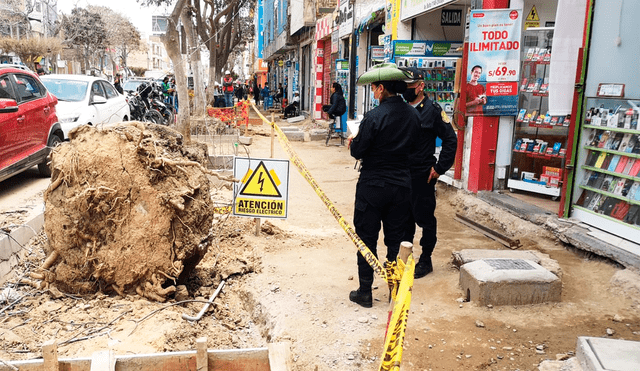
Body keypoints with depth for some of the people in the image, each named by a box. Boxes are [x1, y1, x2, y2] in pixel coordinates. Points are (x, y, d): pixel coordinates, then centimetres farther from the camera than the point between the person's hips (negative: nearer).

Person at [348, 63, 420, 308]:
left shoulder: (375, 117, -18)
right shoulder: (413, 114, 1)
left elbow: (357, 152, -13)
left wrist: (353, 141, 8)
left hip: (373, 186, -5)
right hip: (401, 184, 5)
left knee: (366, 239, 7)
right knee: (395, 239, 16)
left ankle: (365, 292, 15)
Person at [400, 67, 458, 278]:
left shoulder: (432, 110, -8)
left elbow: (450, 140, -8)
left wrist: (439, 168, -11)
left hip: (423, 175, -6)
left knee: (424, 217, 4)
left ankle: (425, 260, 18)